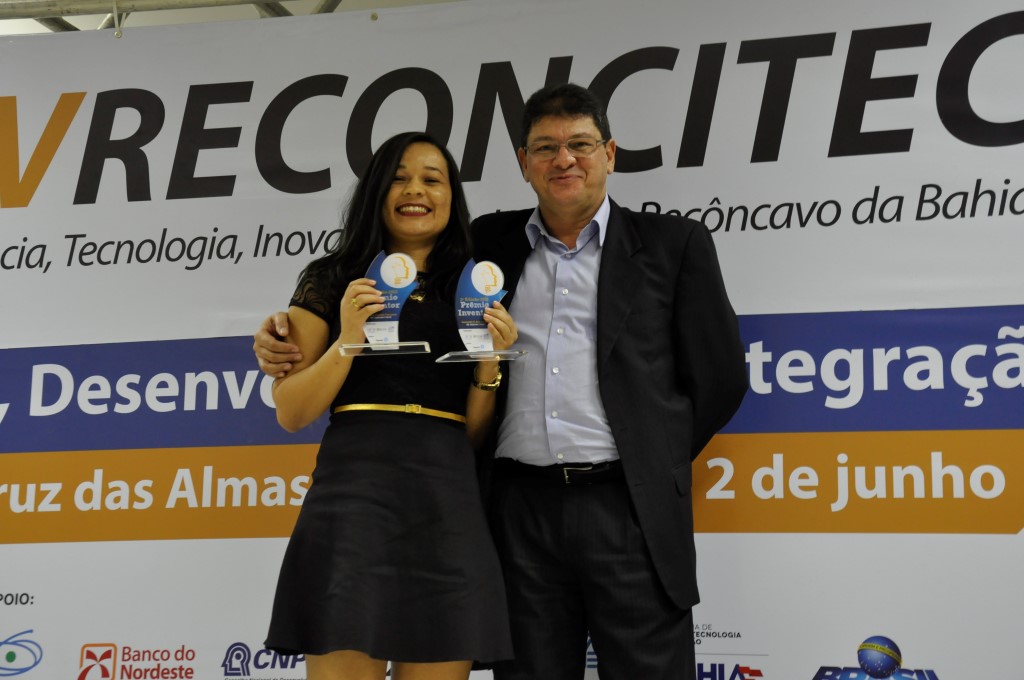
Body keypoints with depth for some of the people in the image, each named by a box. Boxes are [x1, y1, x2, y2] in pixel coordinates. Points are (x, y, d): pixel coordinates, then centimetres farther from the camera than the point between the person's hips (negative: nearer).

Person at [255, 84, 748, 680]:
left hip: (631, 512, -2)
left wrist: (656, 465, 6)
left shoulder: (673, 244, 8)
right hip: (521, 512, 2)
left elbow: (721, 377, 9)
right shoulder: (492, 244, 14)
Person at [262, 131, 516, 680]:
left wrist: (490, 363, 0)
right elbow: (292, 413, 4)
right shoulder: (331, 283, 10)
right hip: (357, 494, -3)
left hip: (450, 504, 3)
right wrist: (348, 339, -8)